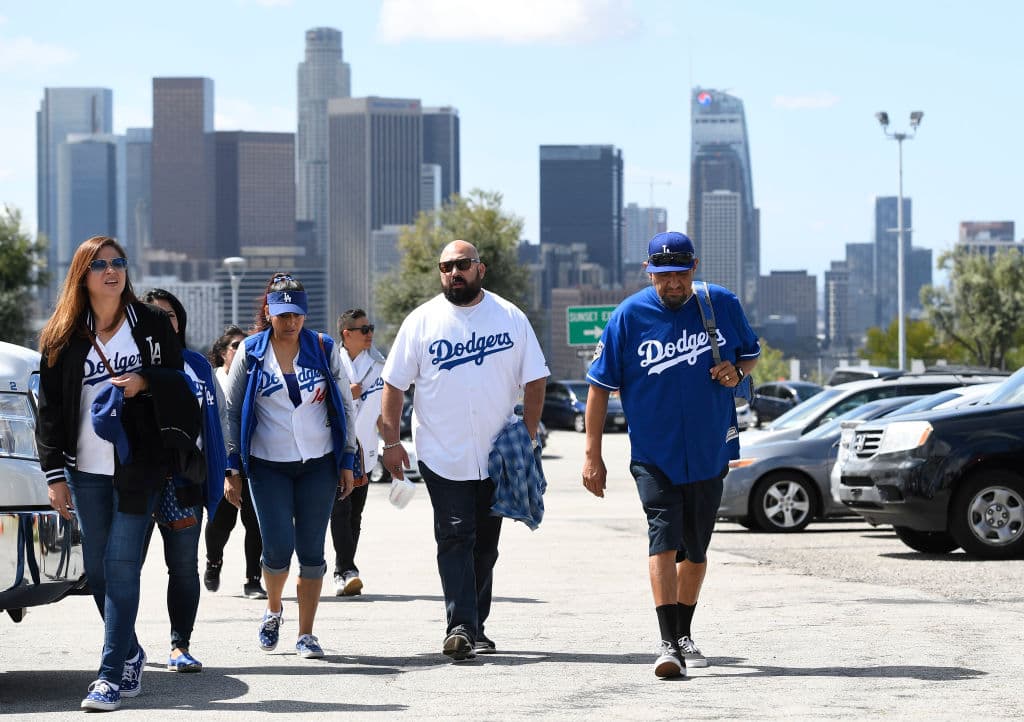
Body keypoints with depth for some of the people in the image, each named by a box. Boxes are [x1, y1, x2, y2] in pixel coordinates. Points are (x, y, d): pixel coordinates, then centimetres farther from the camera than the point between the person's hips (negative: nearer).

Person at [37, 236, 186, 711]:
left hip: (139, 466, -3)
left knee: (121, 565, -9)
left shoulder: (153, 324, 3)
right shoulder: (62, 335, 6)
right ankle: (130, 655, 24)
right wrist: (55, 473, 0)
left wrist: (145, 382, -11)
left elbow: (180, 382, 10)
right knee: (97, 569, 6)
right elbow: (49, 409, 5)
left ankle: (112, 675, -11)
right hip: (86, 469, 3)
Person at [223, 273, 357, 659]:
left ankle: (306, 634, 10)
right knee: (278, 547, -9)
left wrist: (347, 461, 5)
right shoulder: (250, 353, 0)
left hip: (319, 464, 1)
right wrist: (232, 470, 0)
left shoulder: (323, 348, 2)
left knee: (312, 550, 0)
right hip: (268, 465, -1)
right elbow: (231, 412, 4)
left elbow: (345, 406, 8)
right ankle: (273, 610, 21)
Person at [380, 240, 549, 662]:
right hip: (442, 456, -2)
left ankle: (475, 627, 18)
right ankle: (460, 626, -17)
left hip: (496, 454, 2)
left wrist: (528, 436, -1)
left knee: (485, 544, 9)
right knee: (455, 539, -11)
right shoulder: (422, 321, 0)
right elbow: (394, 384, 3)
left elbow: (534, 380, 7)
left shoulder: (510, 318, 3)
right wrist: (391, 441, -2)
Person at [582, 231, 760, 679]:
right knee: (663, 538, -17)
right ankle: (668, 644, -21)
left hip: (709, 451, 3)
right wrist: (592, 455, -6)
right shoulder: (629, 316, -7)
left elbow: (751, 353, 14)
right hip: (654, 453, -3)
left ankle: (684, 634, 30)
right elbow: (601, 385, -3)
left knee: (695, 548, 13)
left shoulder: (722, 305, -1)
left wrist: (737, 372, -11)